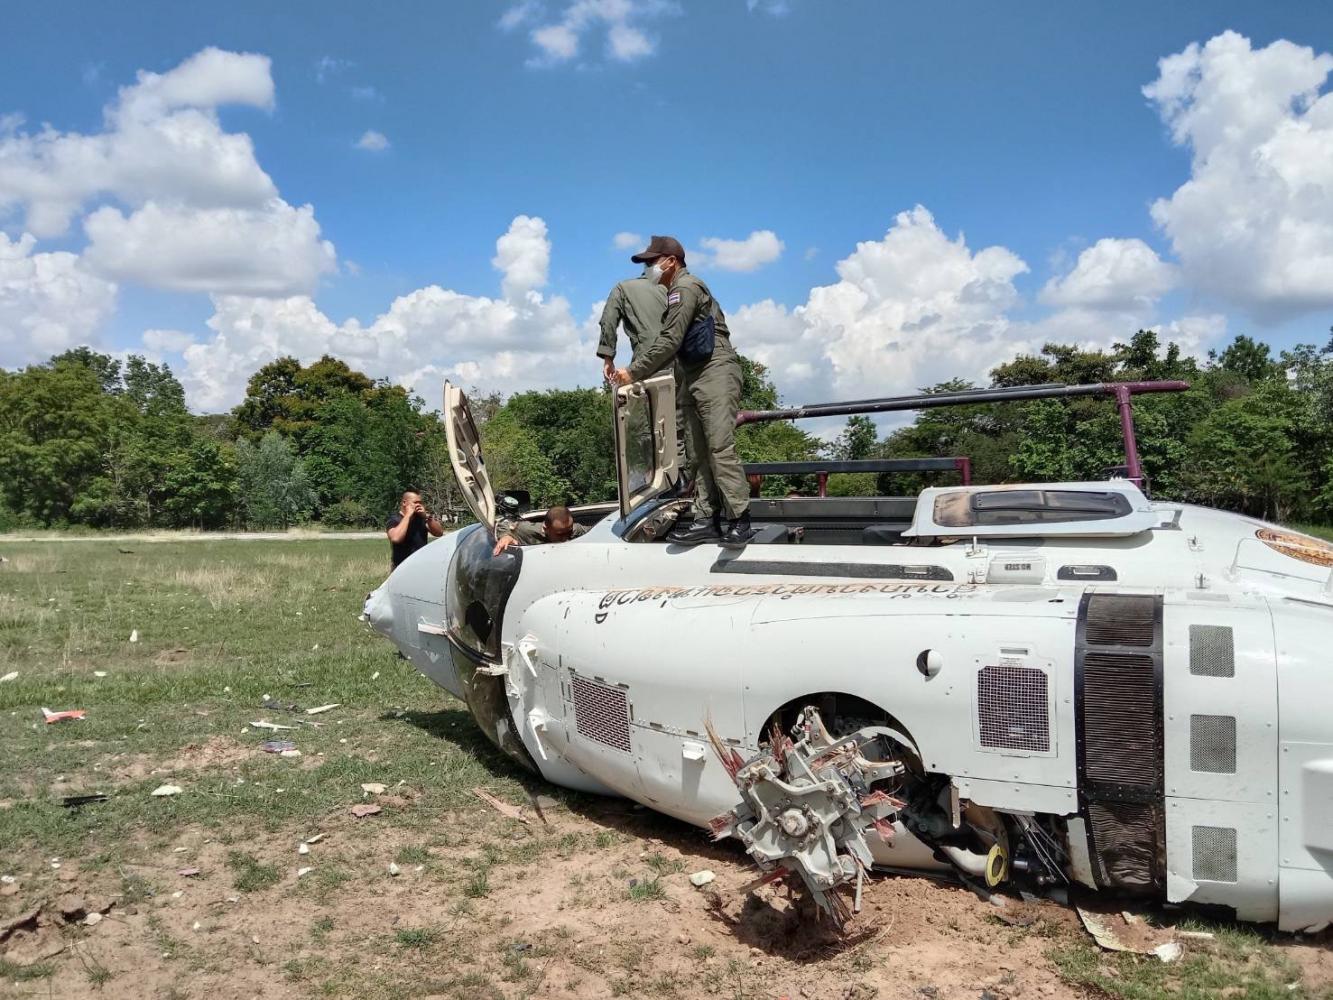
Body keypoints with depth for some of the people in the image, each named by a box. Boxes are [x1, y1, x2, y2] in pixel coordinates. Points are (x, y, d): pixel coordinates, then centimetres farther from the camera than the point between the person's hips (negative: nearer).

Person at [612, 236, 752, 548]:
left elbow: (670, 341, -15)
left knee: (720, 447, -17)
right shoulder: (676, 292, 24)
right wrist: (640, 373, 13)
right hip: (694, 377, 10)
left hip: (715, 372, -10)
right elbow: (673, 345, 21)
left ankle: (740, 520, -18)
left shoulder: (686, 287, -6)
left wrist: (634, 371, -10)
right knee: (699, 454, 3)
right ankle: (707, 520, 0)